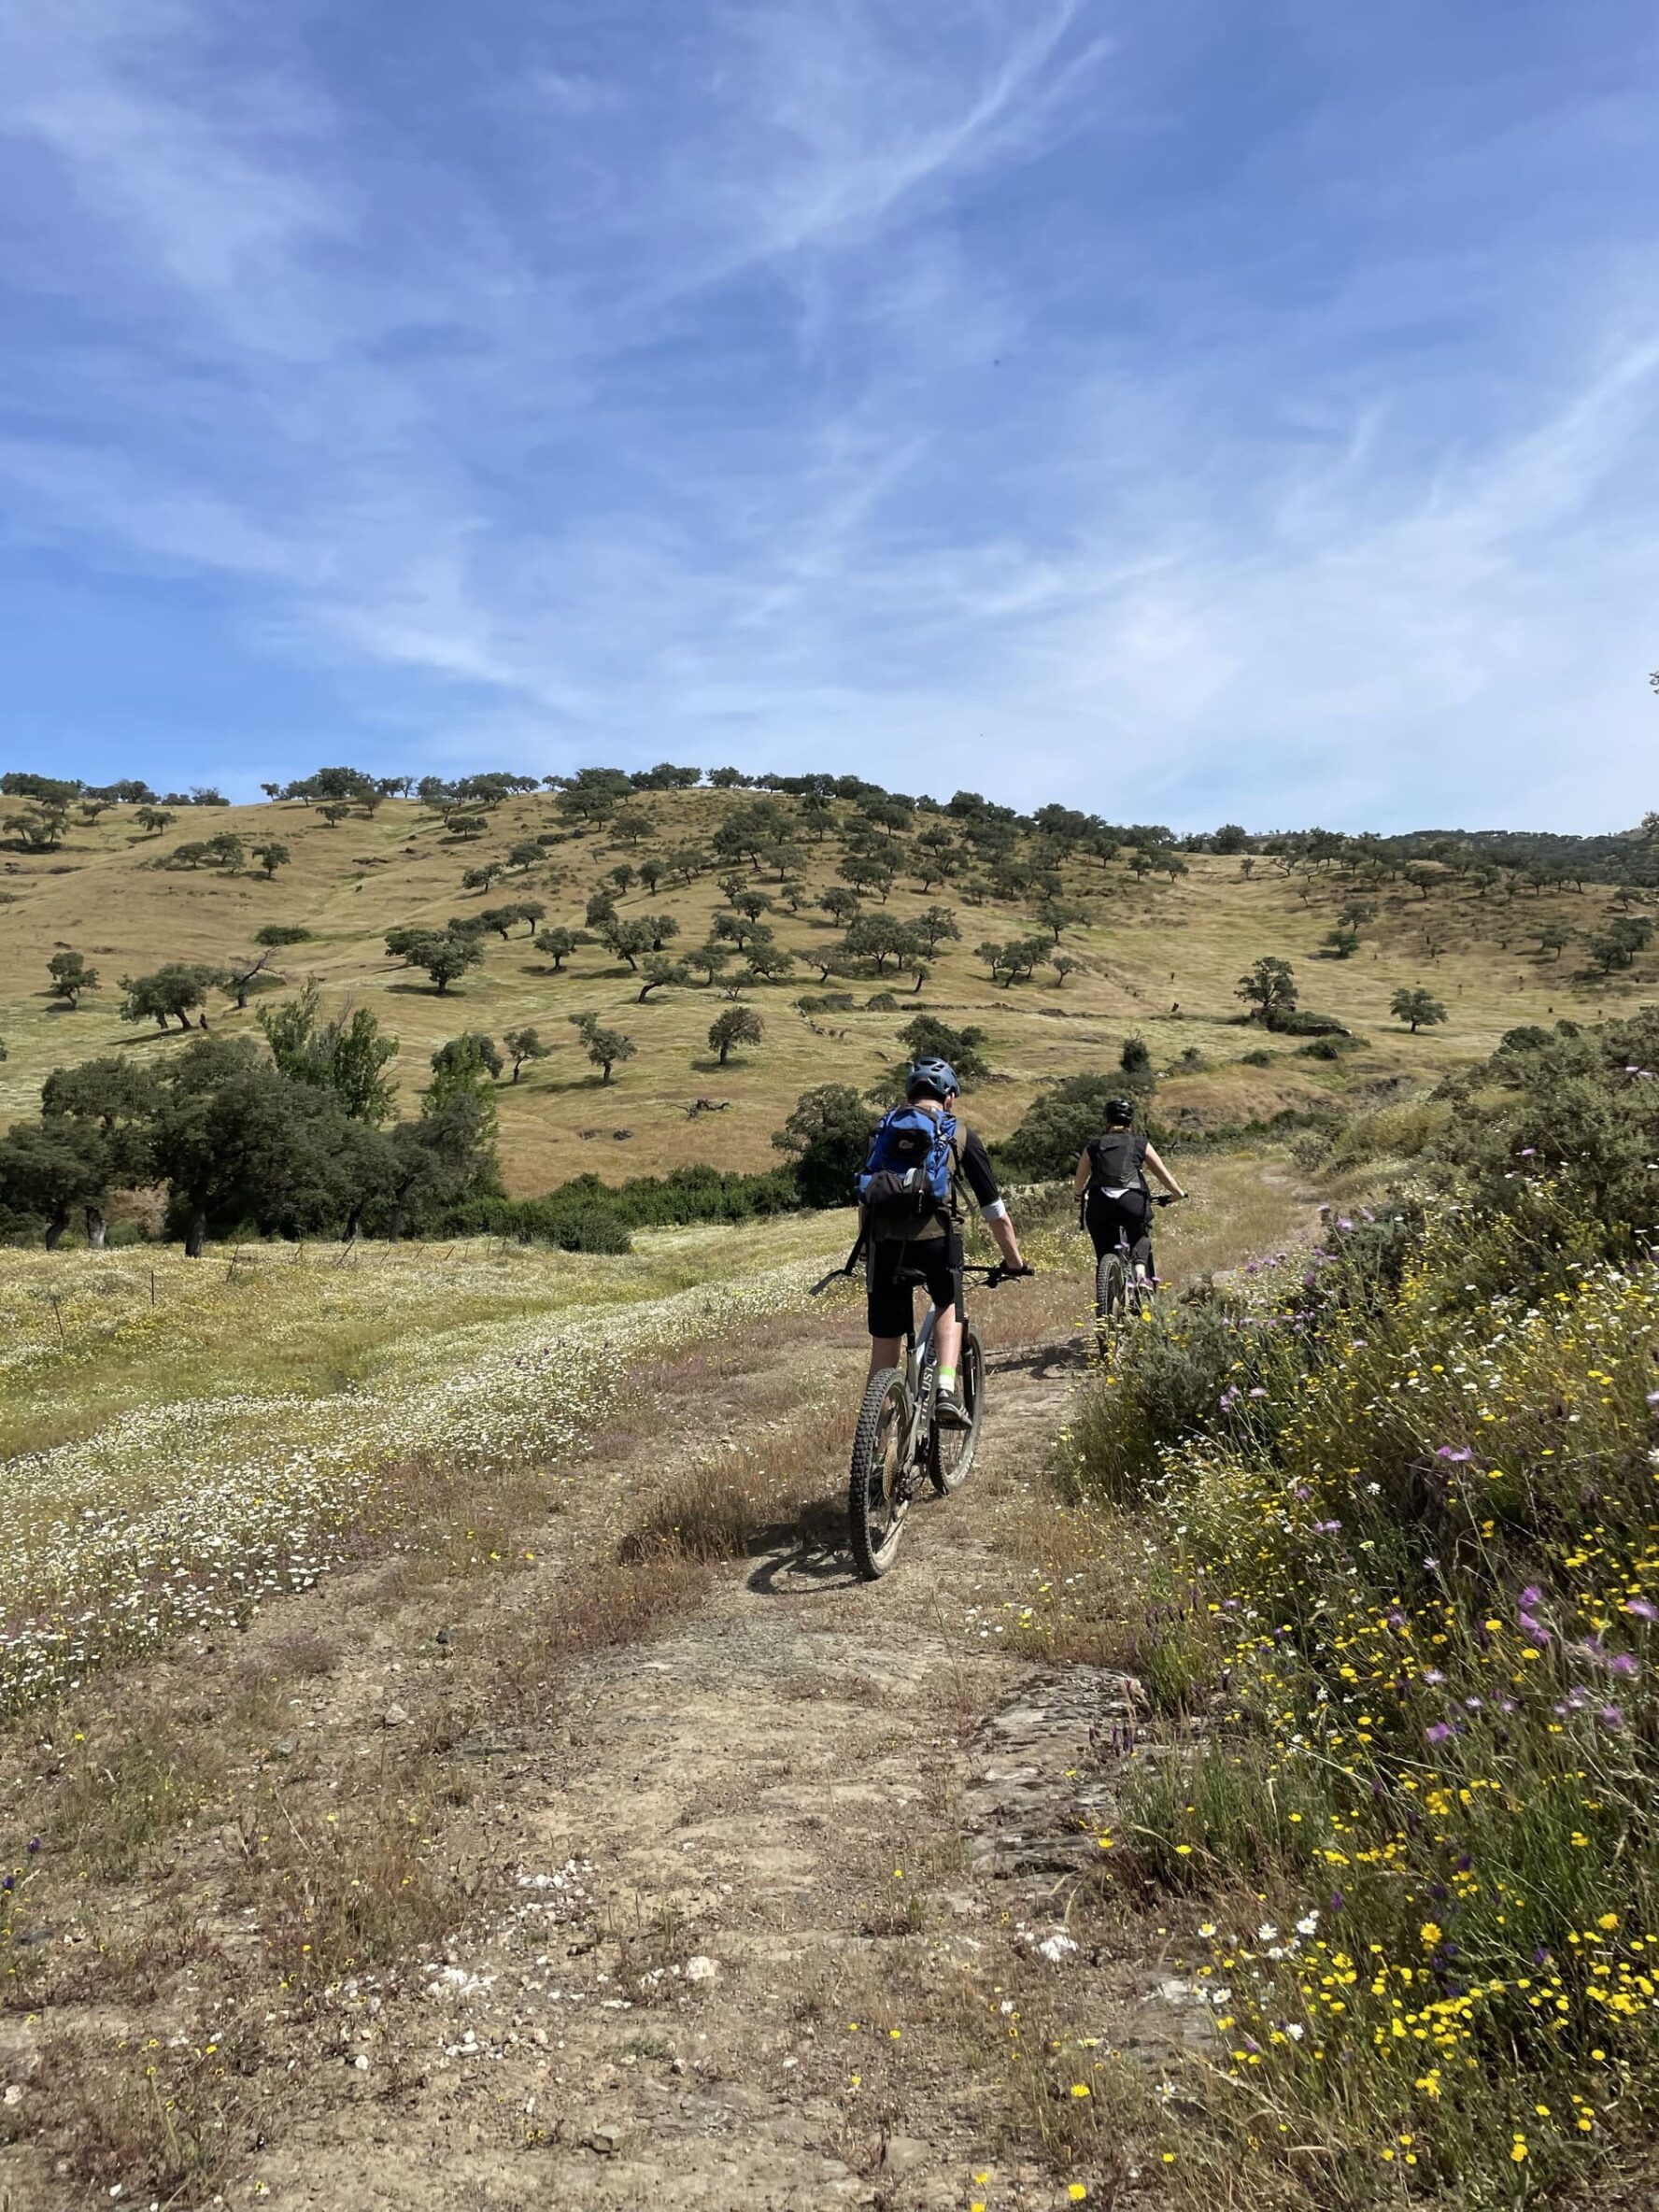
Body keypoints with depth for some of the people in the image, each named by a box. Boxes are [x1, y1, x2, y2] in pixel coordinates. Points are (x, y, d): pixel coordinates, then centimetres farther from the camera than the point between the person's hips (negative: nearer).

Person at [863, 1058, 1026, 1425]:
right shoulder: (960, 1135, 16)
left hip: (885, 1236, 2)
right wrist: (1014, 1261, 29)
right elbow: (995, 1213, 18)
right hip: (935, 1234, -2)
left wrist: (868, 1253, 40)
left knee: (885, 1340, 13)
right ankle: (946, 1391, 7)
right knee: (948, 1306, 27)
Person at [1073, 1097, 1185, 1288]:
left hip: (1099, 1204, 0)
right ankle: (1141, 1267, 1)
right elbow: (1164, 1175, 19)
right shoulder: (1140, 1144, 16)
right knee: (1140, 1235, 28)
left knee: (1105, 1254, 13)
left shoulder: (1093, 1145, 18)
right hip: (1132, 1201, 0)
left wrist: (1079, 1194, 43)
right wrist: (1178, 1193, 35)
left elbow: (1078, 1185, 21)